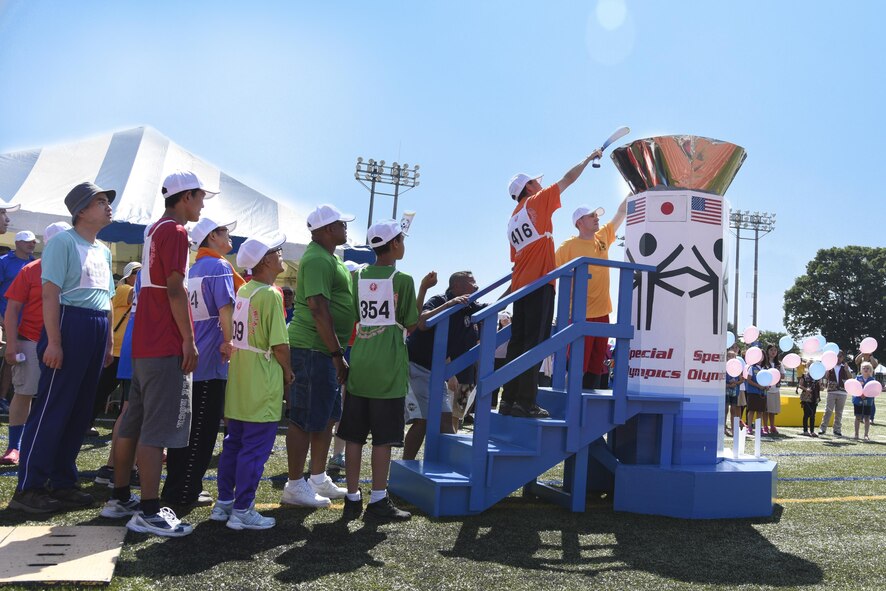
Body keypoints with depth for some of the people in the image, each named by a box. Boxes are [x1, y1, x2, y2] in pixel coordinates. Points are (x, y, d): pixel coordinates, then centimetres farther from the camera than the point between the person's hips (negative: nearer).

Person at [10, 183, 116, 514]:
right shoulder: (64, 242, -5)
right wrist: (53, 341, -19)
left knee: (80, 411, 10)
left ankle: (62, 482, 19)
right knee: (52, 408, -6)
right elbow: (50, 292, -13)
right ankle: (28, 488, 1)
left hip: (98, 330, 8)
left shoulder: (104, 251, 19)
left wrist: (109, 341, 18)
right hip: (70, 323, -8)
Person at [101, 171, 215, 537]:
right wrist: (188, 340, -16)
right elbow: (175, 289, -17)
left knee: (132, 424, 14)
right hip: (166, 346, -10)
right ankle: (149, 512, -4)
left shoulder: (154, 230, 18)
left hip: (144, 343, 10)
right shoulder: (175, 231, -10)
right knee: (158, 428, -7)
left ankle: (120, 499, 23)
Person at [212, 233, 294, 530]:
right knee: (255, 449, 0)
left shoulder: (243, 291, 9)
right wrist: (288, 371, -2)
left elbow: (243, 334, 12)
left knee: (234, 443, 16)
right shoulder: (271, 294, -15)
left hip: (239, 383, 8)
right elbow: (279, 345, -19)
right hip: (262, 387, -8)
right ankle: (242, 511, 6)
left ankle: (223, 502, 24)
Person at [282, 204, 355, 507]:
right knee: (305, 420, -2)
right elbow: (319, 310, -23)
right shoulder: (317, 259, -16)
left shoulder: (329, 257, 18)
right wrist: (337, 355, -22)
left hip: (325, 350, 11)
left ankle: (319, 480, 27)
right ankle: (295, 486, 8)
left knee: (327, 417, 17)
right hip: (312, 348, -11)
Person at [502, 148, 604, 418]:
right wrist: (589, 158, 22)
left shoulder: (513, 220, 21)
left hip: (519, 285, 8)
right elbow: (568, 179, 8)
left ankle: (509, 400, 6)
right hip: (539, 283, -8)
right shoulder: (537, 202, 1)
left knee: (518, 342, 7)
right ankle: (526, 402, -13)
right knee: (535, 342, -10)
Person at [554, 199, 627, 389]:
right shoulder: (568, 246, -7)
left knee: (596, 365, 10)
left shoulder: (603, 238, 11)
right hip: (581, 314, -7)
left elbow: (621, 212, 15)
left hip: (602, 312, 7)